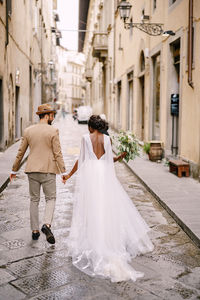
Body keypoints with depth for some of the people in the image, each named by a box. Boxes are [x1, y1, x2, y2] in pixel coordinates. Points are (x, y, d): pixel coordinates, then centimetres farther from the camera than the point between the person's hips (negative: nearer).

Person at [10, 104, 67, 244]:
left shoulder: (28, 130, 5)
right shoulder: (53, 131, -7)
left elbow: (20, 152, 9)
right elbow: (57, 153, -10)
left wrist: (14, 170, 18)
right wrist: (64, 172, -5)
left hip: (32, 170, 4)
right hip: (48, 171, -3)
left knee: (34, 200, 13)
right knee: (51, 198, 8)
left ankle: (35, 231, 16)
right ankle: (47, 224, -13)